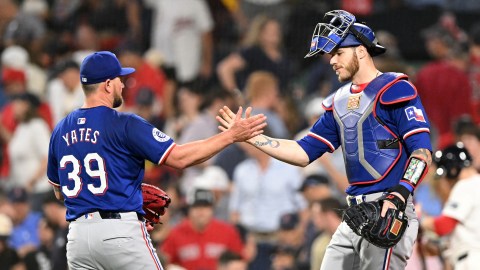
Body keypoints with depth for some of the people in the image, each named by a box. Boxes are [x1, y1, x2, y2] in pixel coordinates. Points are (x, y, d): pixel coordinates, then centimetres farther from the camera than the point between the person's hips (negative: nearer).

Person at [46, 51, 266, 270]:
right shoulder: (124, 124, -8)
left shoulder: (60, 130, 12)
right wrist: (233, 135, -7)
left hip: (77, 235, 6)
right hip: (121, 232, -6)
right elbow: (179, 157, -11)